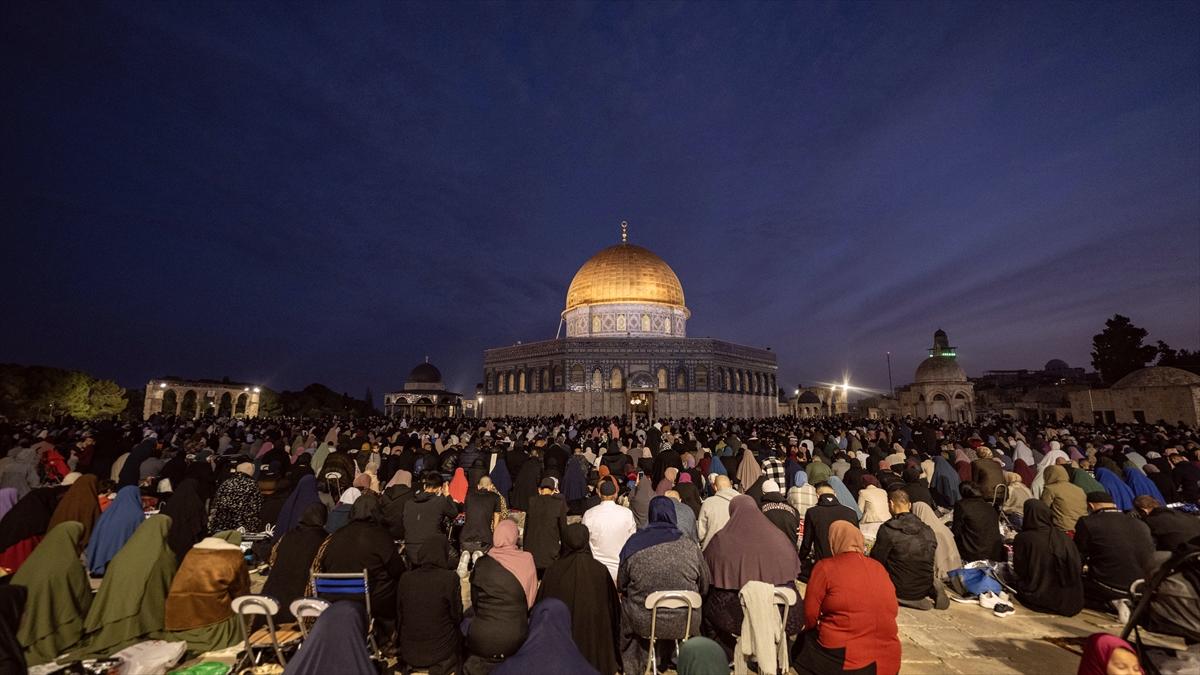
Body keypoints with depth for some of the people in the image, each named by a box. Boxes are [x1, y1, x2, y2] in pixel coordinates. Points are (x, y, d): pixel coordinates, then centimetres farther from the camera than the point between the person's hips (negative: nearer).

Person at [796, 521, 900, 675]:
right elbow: (892, 610, 18)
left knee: (801, 643, 20)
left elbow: (810, 614, -4)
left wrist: (819, 629, 19)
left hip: (845, 660, -5)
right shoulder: (879, 568, 6)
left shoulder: (825, 567, -8)